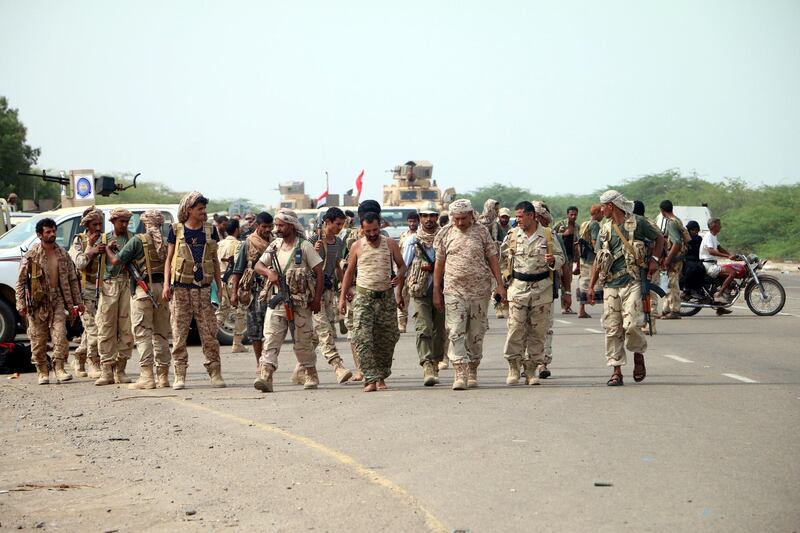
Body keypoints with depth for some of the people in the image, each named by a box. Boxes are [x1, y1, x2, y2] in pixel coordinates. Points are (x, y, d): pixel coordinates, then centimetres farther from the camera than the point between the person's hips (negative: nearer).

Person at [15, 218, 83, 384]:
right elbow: (20, 281, -3)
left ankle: (59, 369, -7)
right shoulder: (32, 255, -4)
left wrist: (78, 301, 10)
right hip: (37, 301, -2)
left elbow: (72, 279, 13)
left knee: (60, 335, -11)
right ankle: (42, 372, 13)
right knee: (38, 339, 2)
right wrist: (20, 304, -11)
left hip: (57, 299, 2)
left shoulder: (62, 254, 7)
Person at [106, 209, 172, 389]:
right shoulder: (166, 241, 8)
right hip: (163, 287, 4)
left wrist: (109, 249, 17)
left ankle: (147, 376, -11)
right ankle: (163, 376, 11)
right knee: (161, 333, 10)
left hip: (143, 288, -4)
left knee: (143, 333, -4)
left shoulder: (138, 240, -4)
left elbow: (116, 261, -2)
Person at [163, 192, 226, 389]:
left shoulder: (210, 230, 10)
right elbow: (169, 259, 7)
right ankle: (179, 375, 2)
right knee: (179, 333, -1)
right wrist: (166, 285, -4)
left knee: (209, 332, -1)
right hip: (181, 288, -1)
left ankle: (215, 373, 3)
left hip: (204, 288, 2)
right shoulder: (176, 230, 4)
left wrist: (220, 286, 10)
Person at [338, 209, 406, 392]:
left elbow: (402, 265, 13)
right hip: (364, 296, -1)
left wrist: (399, 277, -11)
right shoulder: (357, 246, 3)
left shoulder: (390, 244, 4)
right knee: (363, 339, -13)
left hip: (386, 296, 1)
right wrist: (343, 297, 8)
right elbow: (349, 272, 11)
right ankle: (370, 379, -15)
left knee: (387, 339, 5)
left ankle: (381, 377, 19)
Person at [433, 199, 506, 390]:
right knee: (456, 332, -11)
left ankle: (472, 371, 20)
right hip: (454, 290, -1)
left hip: (480, 290, 1)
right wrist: (436, 291, 6)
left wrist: (499, 284, -2)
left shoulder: (481, 231, 4)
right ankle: (460, 374, -15)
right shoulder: (445, 233, 4)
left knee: (476, 333, 7)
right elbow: (439, 263, 8)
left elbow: (492, 259, 6)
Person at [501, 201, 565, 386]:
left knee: (538, 330, 3)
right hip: (518, 287, 0)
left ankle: (531, 369, 10)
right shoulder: (512, 235, 7)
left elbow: (562, 258, 8)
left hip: (542, 288, 0)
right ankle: (514, 367, 3)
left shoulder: (548, 235, 3)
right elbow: (500, 258, 18)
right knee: (516, 328, -7)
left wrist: (553, 260, -12)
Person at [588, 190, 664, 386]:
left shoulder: (637, 223, 1)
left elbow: (659, 238, 15)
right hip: (610, 284, 4)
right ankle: (616, 372, 5)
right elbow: (598, 260, 15)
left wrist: (654, 259, 0)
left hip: (632, 282, -4)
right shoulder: (605, 229, 13)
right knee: (612, 328, 0)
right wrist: (591, 286, 10)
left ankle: (639, 356, 13)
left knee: (631, 324, -15)